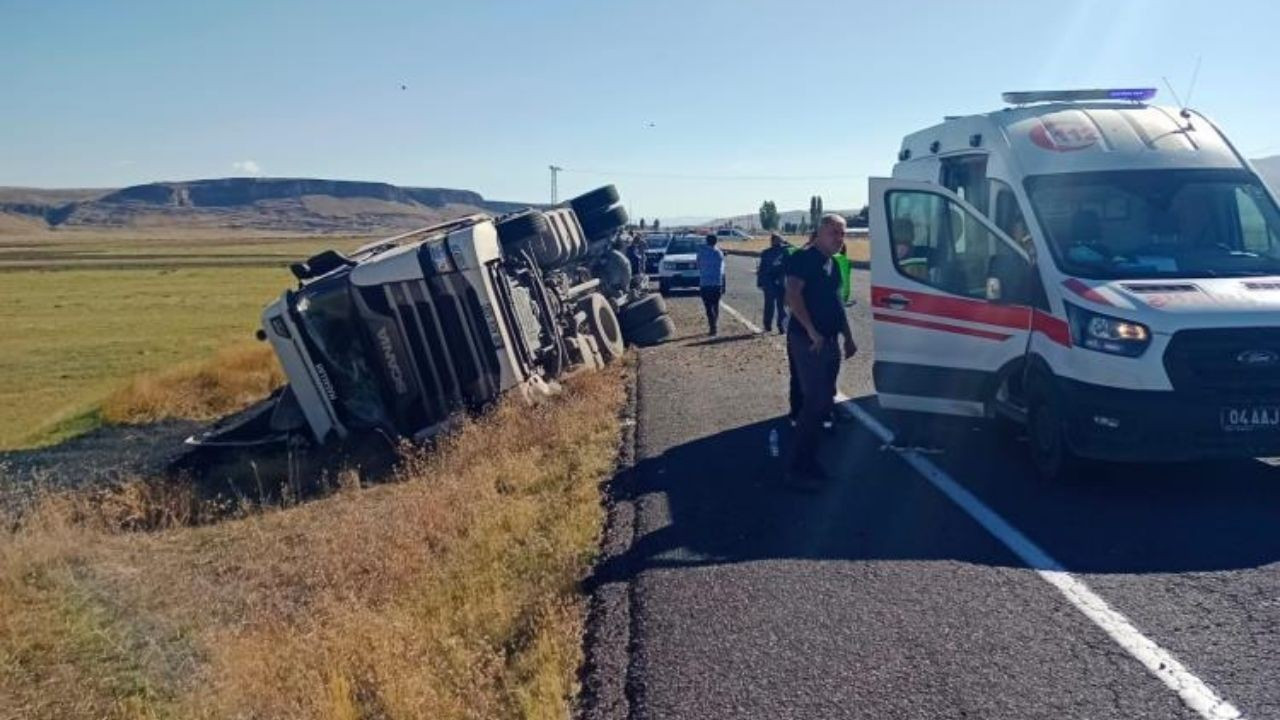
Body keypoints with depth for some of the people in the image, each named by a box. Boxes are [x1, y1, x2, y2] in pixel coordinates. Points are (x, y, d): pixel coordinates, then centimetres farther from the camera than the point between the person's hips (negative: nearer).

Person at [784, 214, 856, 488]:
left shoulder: (833, 264, 17)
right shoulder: (804, 259, -10)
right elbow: (793, 296, -22)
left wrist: (848, 338, 23)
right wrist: (812, 332, -26)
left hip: (829, 342, 9)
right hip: (807, 341, -9)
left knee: (824, 401, 11)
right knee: (817, 402, -13)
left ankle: (809, 462, 21)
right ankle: (798, 468, -7)